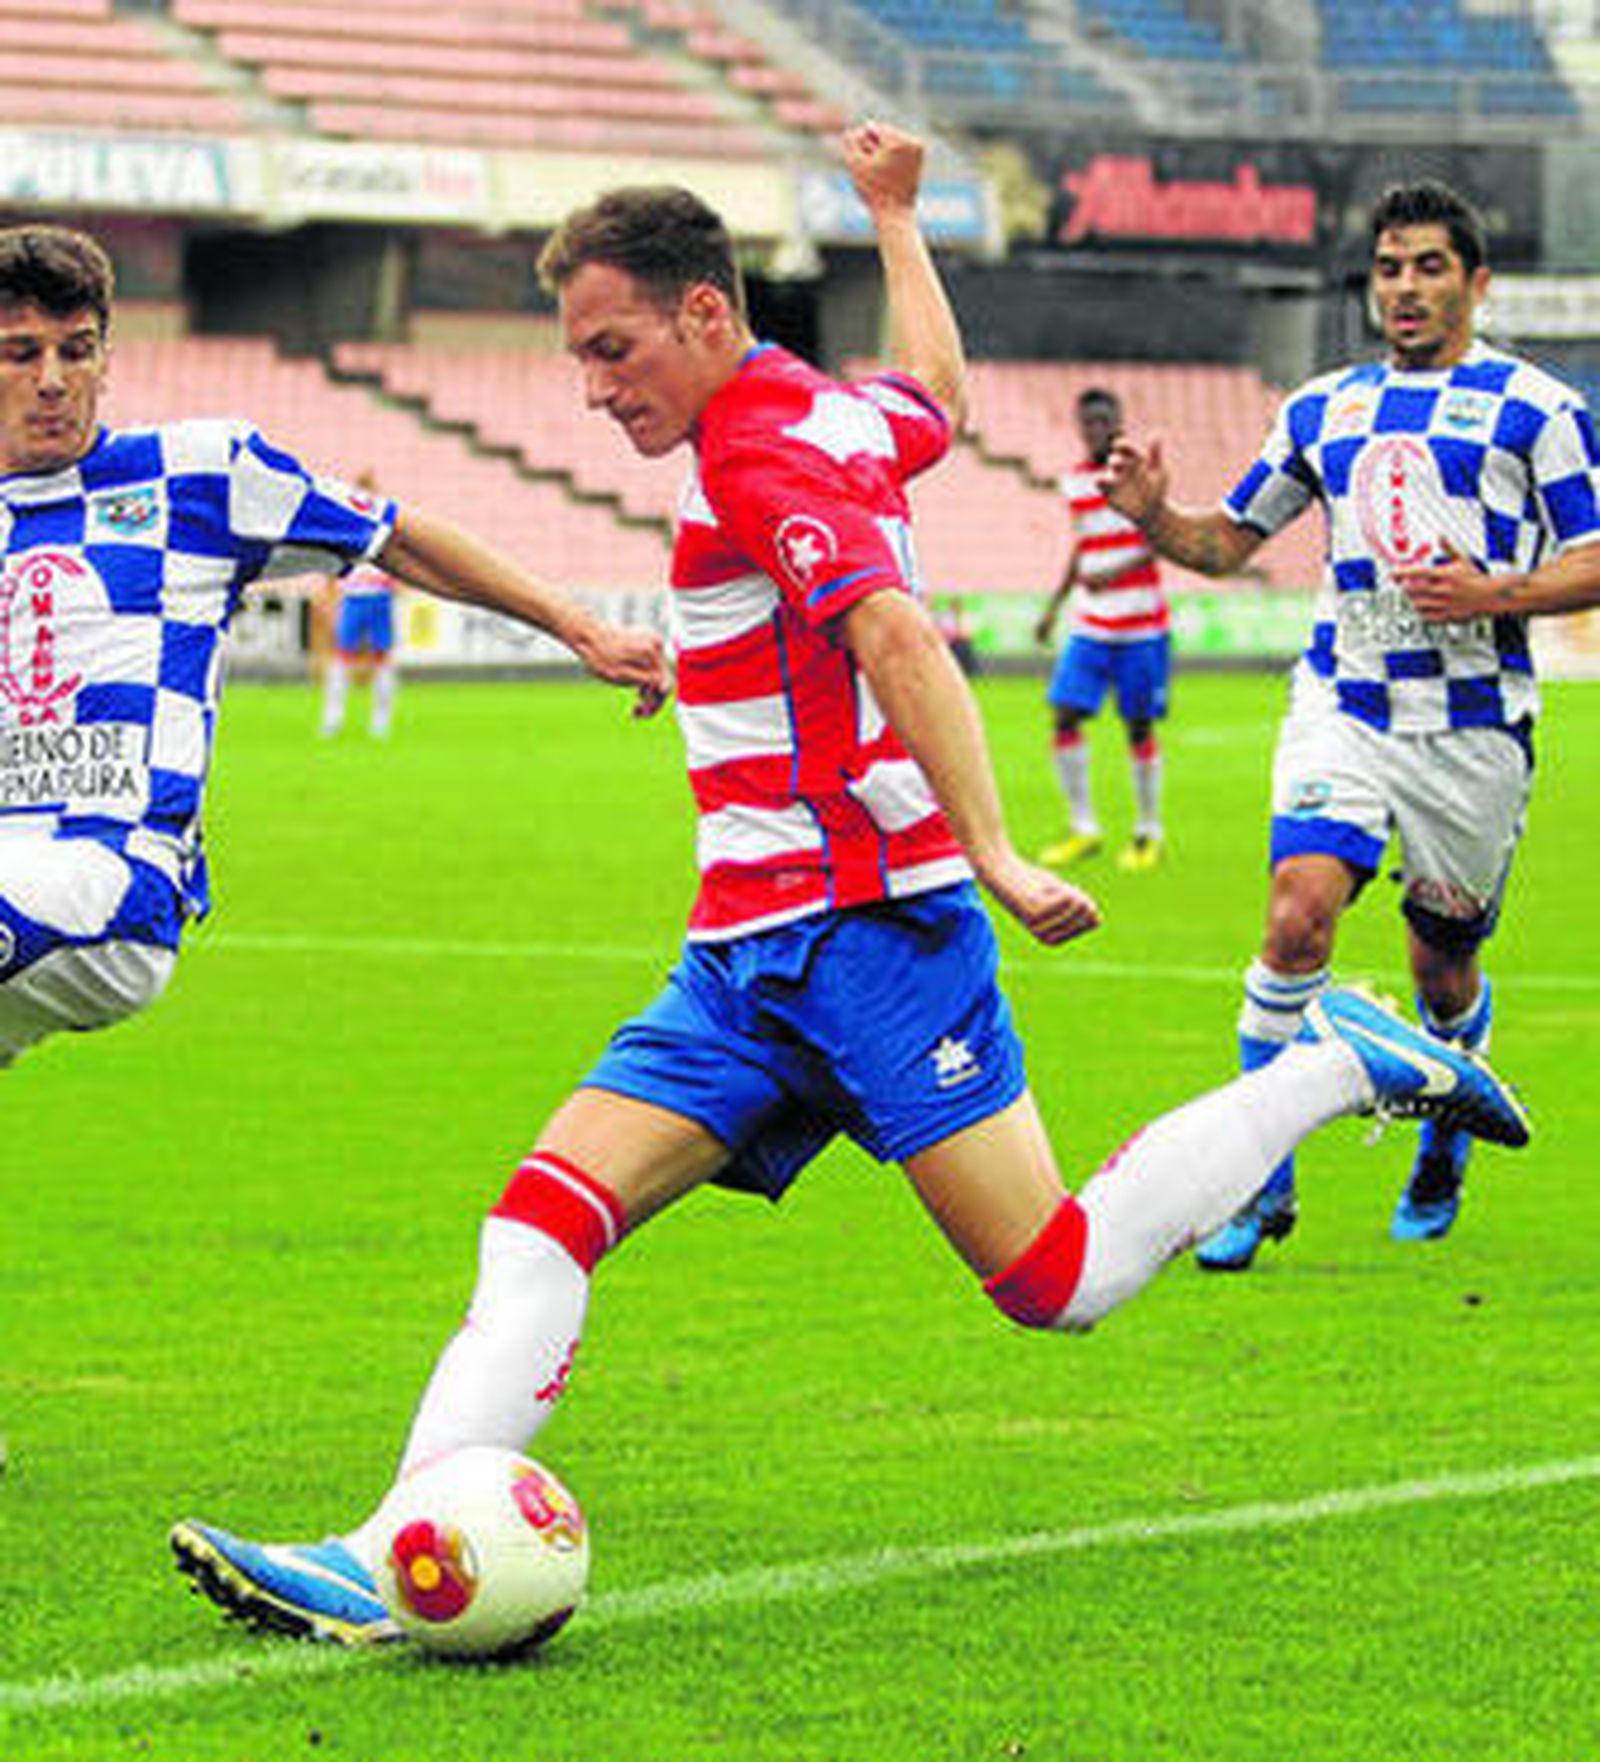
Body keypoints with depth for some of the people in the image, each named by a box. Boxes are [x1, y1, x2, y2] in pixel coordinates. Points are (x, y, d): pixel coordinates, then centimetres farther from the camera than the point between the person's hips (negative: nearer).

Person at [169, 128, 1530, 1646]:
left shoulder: (763, 459, -14)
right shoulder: (830, 416, 14)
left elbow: (900, 640, -28)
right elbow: (936, 387, 37)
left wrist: (990, 852, -38)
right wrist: (894, 216, 51)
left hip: (862, 928, -10)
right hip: (747, 954, 10)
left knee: (1060, 1280, -8)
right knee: (544, 1218, -5)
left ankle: (1337, 1065, 10)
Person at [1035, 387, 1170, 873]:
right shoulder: (1074, 481, 11)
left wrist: (1117, 573, -25)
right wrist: (1054, 605, 20)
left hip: (1140, 624, -5)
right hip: (1089, 625, 5)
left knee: (1139, 725, 1)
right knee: (1065, 715, -6)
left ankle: (1147, 834, 14)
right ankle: (1083, 828, 4)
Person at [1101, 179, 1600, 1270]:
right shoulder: (1323, 411, 12)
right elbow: (1228, 541, 17)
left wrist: (1494, 593, -19)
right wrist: (1153, 514, -3)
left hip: (1474, 725, -2)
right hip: (1344, 708, 2)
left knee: (1442, 973, 9)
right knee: (1298, 921, -19)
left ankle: (1445, 1138, 41)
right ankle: (1264, 1180, -10)